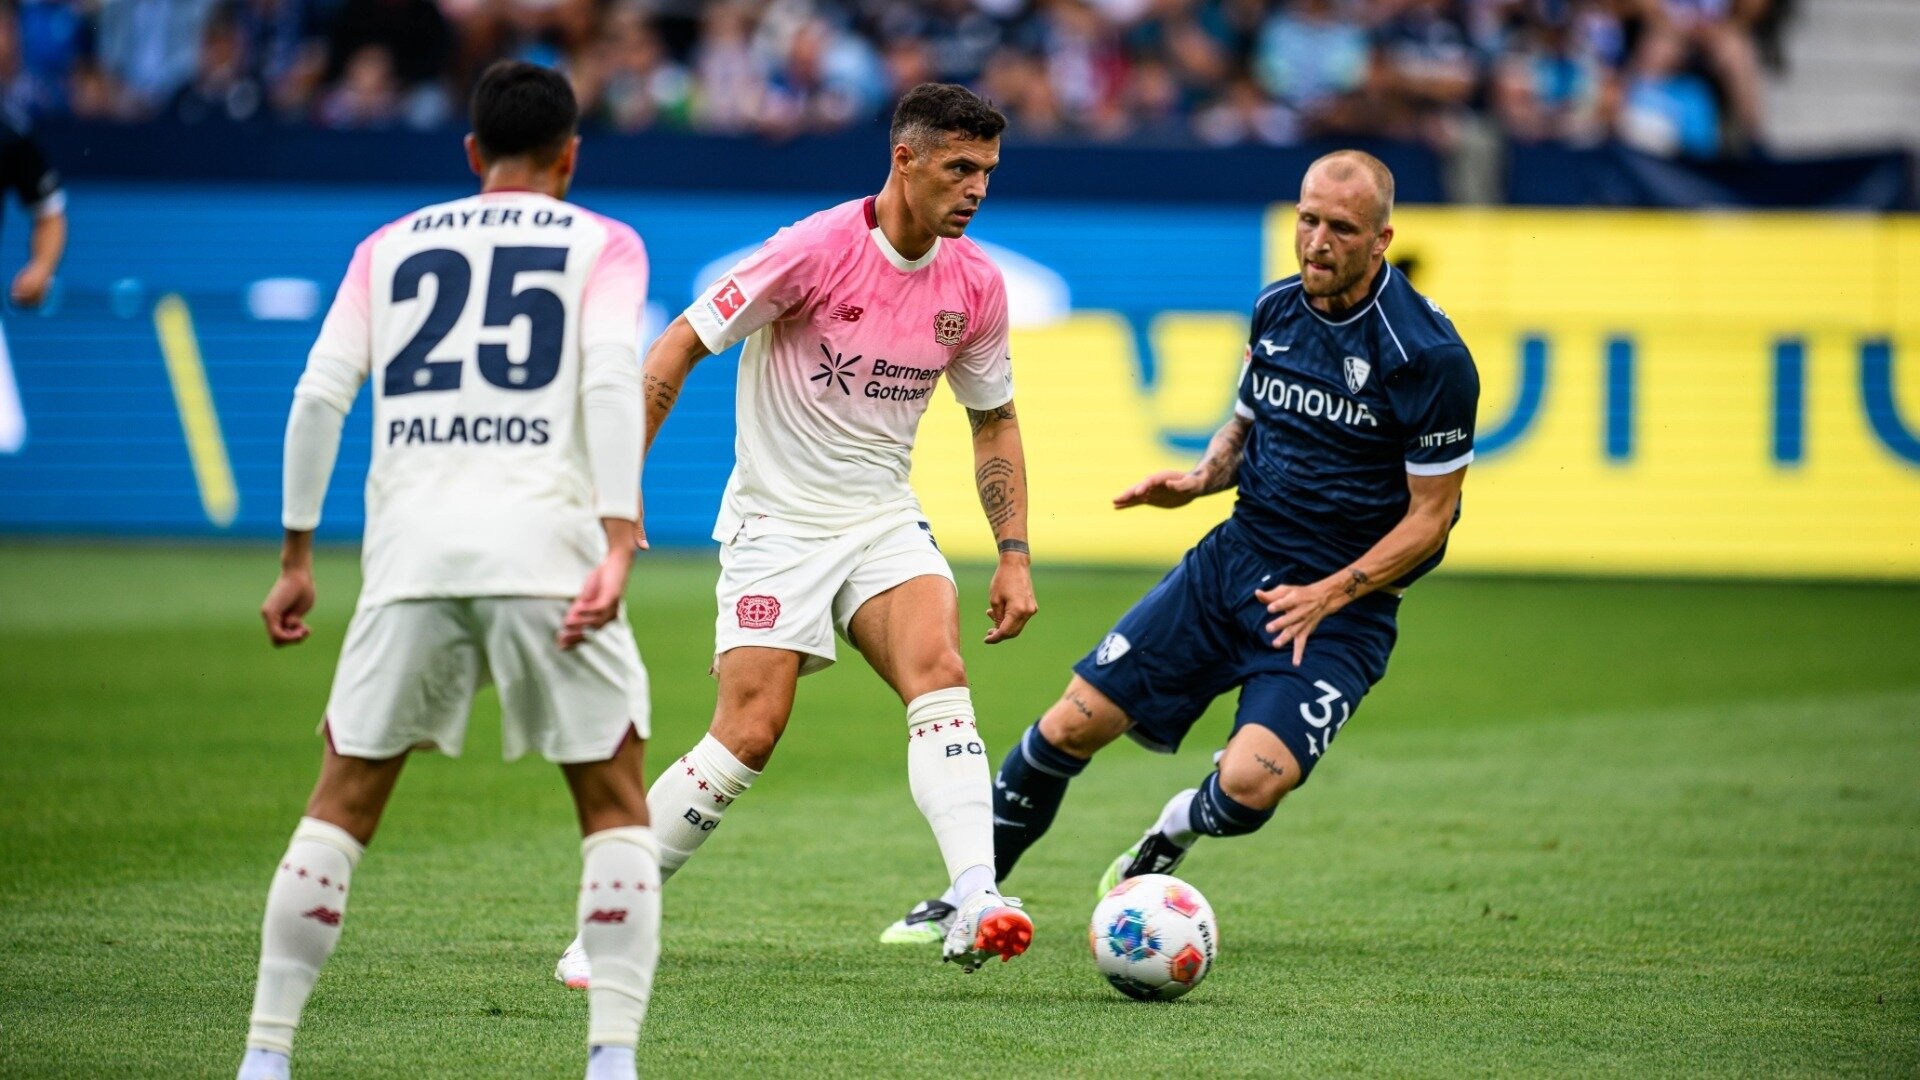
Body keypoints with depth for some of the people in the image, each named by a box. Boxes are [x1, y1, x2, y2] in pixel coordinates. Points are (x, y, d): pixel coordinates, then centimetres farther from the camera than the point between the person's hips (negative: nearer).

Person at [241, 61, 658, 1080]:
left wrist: (296, 557, 12)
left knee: (342, 801, 13)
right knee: (616, 805, 9)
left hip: (410, 546, 2)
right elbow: (613, 381, -6)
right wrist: (618, 546, -13)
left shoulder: (389, 247, 19)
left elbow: (320, 394, 8)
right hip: (545, 546, -2)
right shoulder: (604, 246, 11)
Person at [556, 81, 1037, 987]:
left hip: (884, 522, 4)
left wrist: (1013, 556, 7)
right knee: (749, 734, -12)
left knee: (939, 676, -22)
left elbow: (994, 420, 15)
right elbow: (679, 347, -10)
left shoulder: (974, 285, 0)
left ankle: (974, 909, -33)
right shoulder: (817, 250, -16)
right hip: (776, 525, -4)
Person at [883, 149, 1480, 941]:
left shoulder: (1430, 357, -16)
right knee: (1071, 726, -1)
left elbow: (1429, 518, -11)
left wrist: (1329, 594, -21)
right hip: (1235, 557, 5)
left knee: (1248, 786, -25)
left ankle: (1177, 829, 13)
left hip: (1341, 607, -5)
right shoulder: (1276, 309, 3)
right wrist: (1200, 479, 0)